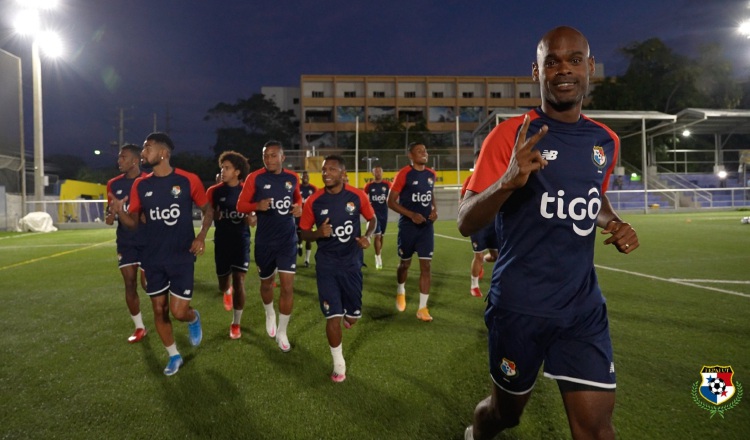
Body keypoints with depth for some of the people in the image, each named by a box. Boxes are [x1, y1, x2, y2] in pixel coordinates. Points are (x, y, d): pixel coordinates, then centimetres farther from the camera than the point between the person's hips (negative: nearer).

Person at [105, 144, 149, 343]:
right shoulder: (114, 184, 5)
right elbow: (110, 210, 13)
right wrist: (110, 216, -10)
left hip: (148, 240, -4)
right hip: (125, 242, 4)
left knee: (147, 283, -7)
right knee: (130, 284, 4)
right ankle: (139, 327, 17)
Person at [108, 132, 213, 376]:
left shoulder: (188, 180, -9)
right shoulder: (141, 185, 2)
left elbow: (208, 209, 3)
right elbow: (133, 222, 6)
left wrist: (201, 236, -13)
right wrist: (120, 211, -16)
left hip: (182, 256, -4)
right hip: (153, 257, 4)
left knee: (179, 311, -8)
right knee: (159, 310, 10)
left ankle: (194, 319, 30)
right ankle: (174, 356, 30)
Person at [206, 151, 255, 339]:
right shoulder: (214, 191, -2)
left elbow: (252, 219, 4)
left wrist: (251, 219, -20)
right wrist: (215, 215, -21)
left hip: (241, 240, -1)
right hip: (222, 242, 2)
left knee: (239, 281, -9)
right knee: (223, 284, 13)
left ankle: (235, 324, 6)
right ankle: (227, 291, 54)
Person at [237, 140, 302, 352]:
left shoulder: (292, 178, 0)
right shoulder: (255, 178, -9)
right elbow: (240, 205, -6)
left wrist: (299, 207, -4)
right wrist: (257, 205, -26)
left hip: (288, 239, 1)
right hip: (264, 240, -1)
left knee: (288, 286, -5)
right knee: (266, 282, 16)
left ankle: (282, 332, 11)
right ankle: (269, 313, 48)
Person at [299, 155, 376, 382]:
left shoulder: (357, 196, -8)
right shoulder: (313, 201, -9)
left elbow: (372, 218, 7)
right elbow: (303, 231, 1)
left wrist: (368, 236, -13)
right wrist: (318, 233, -21)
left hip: (352, 263, 1)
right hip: (327, 265, -1)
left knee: (353, 316, 12)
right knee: (333, 316, -5)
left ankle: (347, 315, 52)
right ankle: (339, 364, 15)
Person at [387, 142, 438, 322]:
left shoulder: (431, 174, 6)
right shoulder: (404, 174, -11)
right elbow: (391, 201, -11)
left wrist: (434, 209, 2)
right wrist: (411, 214, -21)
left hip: (426, 226, 4)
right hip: (408, 226, -4)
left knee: (426, 265, -2)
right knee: (405, 263, 11)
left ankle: (422, 308, 5)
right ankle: (400, 291, 42)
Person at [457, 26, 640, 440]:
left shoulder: (605, 140, 5)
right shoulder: (510, 135, -12)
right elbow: (465, 223, -17)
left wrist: (614, 223, 2)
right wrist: (508, 181, -36)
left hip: (583, 306, 4)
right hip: (519, 305, -4)